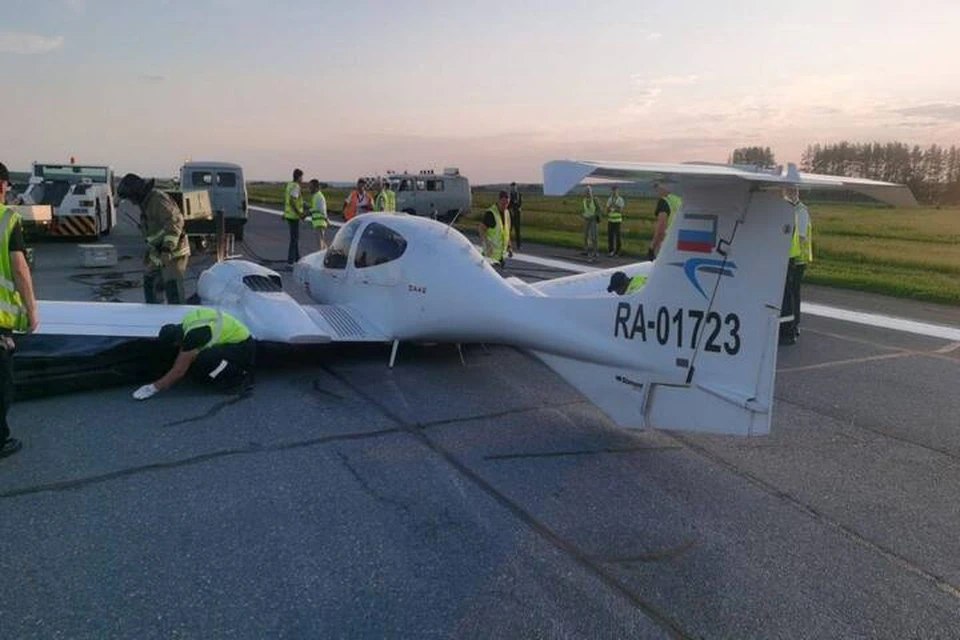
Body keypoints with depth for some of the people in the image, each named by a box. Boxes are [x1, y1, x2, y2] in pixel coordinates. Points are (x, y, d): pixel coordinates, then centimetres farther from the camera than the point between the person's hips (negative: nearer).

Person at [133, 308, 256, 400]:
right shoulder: (186, 323, 2)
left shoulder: (194, 334, -26)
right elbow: (181, 357, 16)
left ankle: (239, 377, -10)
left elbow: (179, 370, -22)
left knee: (203, 360, -30)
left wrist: (154, 388, -14)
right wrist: (167, 380, 19)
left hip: (245, 347, -10)